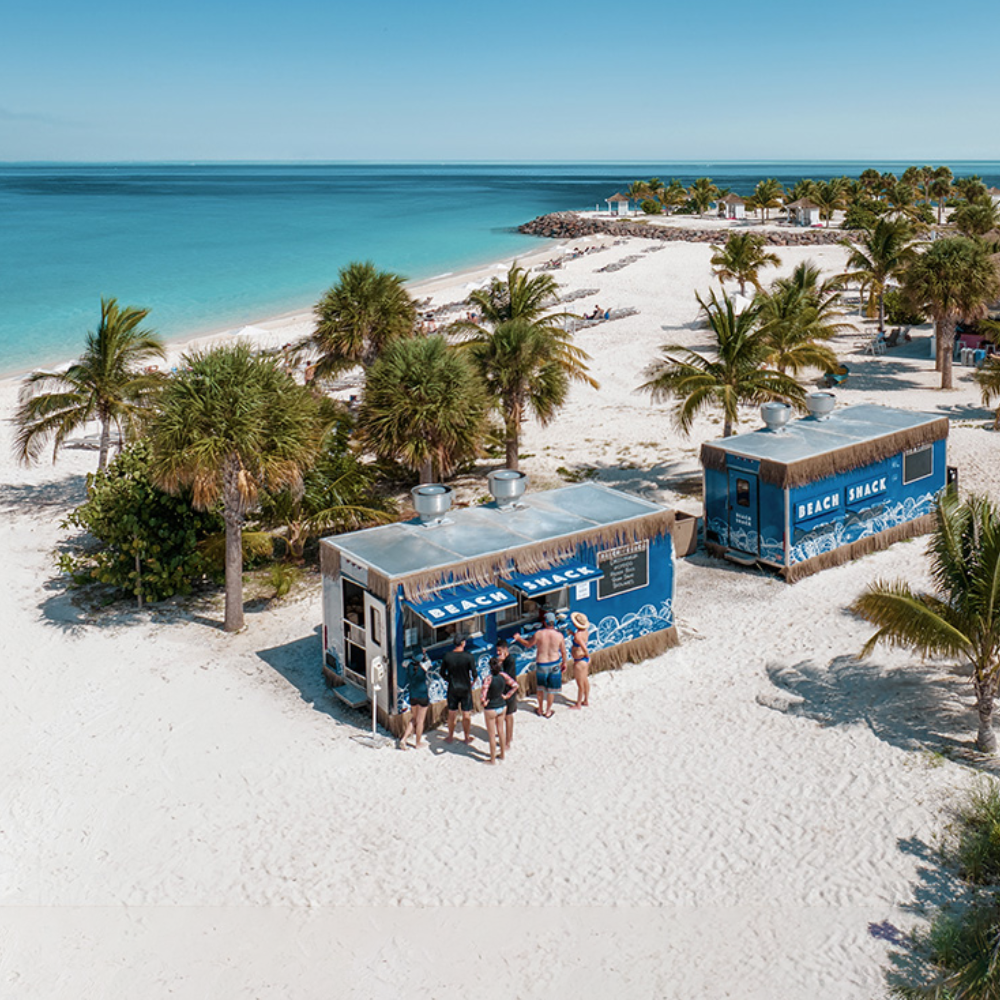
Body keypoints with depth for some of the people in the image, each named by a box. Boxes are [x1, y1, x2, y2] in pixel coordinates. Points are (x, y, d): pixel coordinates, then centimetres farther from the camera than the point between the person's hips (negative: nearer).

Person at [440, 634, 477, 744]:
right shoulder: (468, 656, -17)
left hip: (452, 688, 2)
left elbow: (442, 673, 0)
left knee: (451, 714, 15)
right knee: (466, 714, 12)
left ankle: (450, 737, 27)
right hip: (466, 689, -2)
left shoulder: (447, 656, -9)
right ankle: (467, 737, 23)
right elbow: (474, 674, -14)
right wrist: (473, 682, 7)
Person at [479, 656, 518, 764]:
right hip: (502, 707, 5)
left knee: (492, 735, 10)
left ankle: (493, 759, 22)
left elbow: (483, 695, -35)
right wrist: (507, 696, 1)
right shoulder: (503, 675, -11)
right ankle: (503, 754, 38)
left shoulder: (488, 679, -26)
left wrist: (484, 702, -15)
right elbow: (515, 685, -5)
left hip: (491, 709, -5)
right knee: (501, 731, 24)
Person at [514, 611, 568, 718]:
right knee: (551, 689, 14)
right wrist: (564, 662, 14)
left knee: (540, 688, 21)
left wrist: (518, 638, 15)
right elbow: (563, 651, -3)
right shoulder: (559, 635, -14)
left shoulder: (539, 634, -17)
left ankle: (540, 710, 34)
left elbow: (528, 645, -1)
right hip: (554, 664, 0)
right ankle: (548, 712, 25)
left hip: (541, 664, 0)